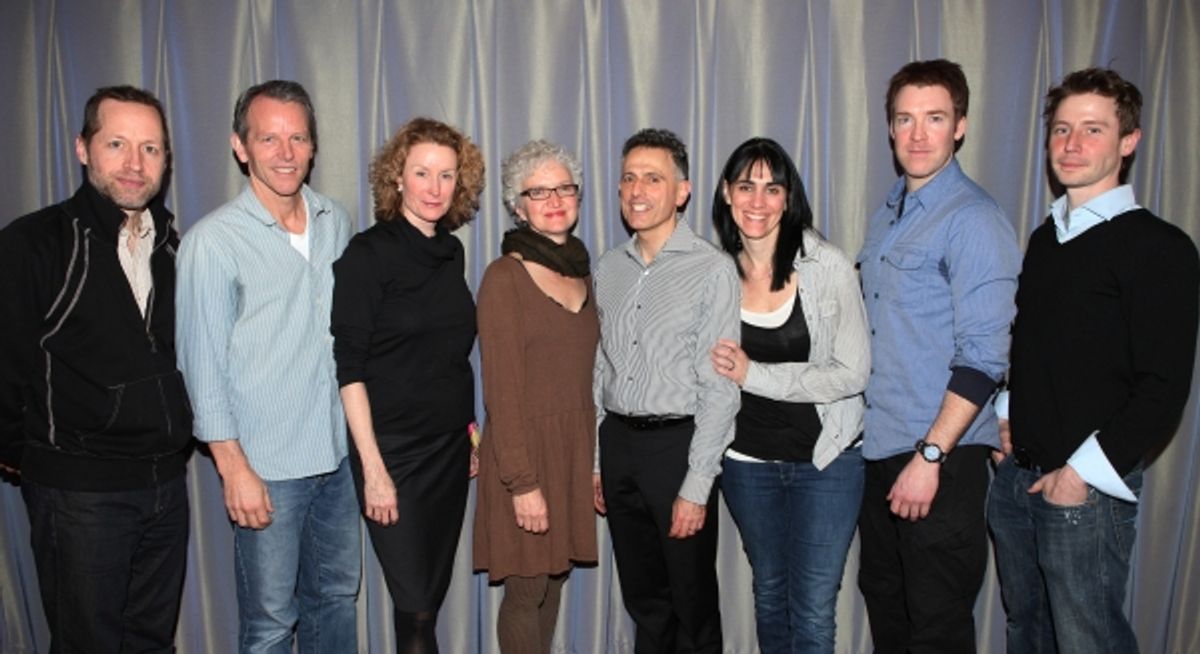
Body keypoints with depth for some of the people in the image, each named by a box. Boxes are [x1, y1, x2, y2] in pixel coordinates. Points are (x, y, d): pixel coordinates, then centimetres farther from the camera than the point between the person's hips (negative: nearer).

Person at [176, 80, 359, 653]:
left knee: (336, 594, 19)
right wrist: (233, 467, -11)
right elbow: (204, 365, -9)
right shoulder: (213, 241, -11)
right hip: (267, 467, -5)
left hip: (338, 454, 5)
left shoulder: (336, 223, 5)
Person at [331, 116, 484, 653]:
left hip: (451, 445, 6)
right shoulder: (368, 254, -10)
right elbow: (350, 367, -13)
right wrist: (372, 468, -16)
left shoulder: (451, 250, 7)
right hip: (395, 448, -6)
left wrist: (471, 428, 12)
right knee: (415, 608, -1)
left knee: (434, 593, 14)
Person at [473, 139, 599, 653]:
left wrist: (593, 457, 8)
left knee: (554, 579, 15)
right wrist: (523, 481, -17)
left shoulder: (581, 272, 10)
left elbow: (583, 375, 11)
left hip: (576, 448, 6)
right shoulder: (504, 278, -11)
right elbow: (502, 389, -14)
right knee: (527, 589, 4)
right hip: (525, 449, -6)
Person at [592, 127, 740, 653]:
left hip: (678, 443, -5)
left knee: (692, 601, 10)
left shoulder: (712, 270, -11)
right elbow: (600, 369, 12)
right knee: (642, 596, 18)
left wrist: (696, 488, -14)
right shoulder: (608, 268, 7)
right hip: (617, 439, 5)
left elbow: (719, 389, -13)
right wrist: (594, 460, 11)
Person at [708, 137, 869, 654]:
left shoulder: (829, 266, -12)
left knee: (813, 611, 3)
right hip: (747, 460, 3)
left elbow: (853, 373, -15)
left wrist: (754, 375, -19)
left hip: (825, 458, -3)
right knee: (769, 592, 22)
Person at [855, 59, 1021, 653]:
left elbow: (982, 358, -19)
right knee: (883, 600, 20)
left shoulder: (974, 221, -14)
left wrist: (930, 456, -21)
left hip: (941, 456, -7)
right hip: (877, 447, 7)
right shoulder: (886, 215, 12)